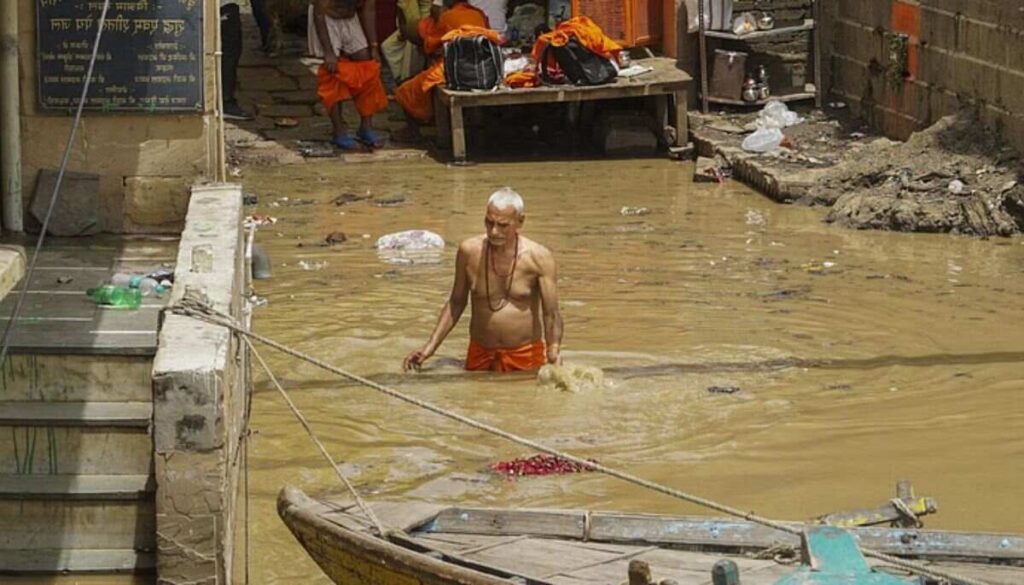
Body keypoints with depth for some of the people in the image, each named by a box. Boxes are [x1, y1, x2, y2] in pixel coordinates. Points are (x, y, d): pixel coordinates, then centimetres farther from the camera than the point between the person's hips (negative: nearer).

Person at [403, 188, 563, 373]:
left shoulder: (538, 258, -10)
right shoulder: (469, 252, -3)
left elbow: (551, 313, -13)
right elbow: (456, 303, 9)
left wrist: (554, 350, -31)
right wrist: (430, 346, 4)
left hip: (525, 357, -2)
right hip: (481, 356, 2)